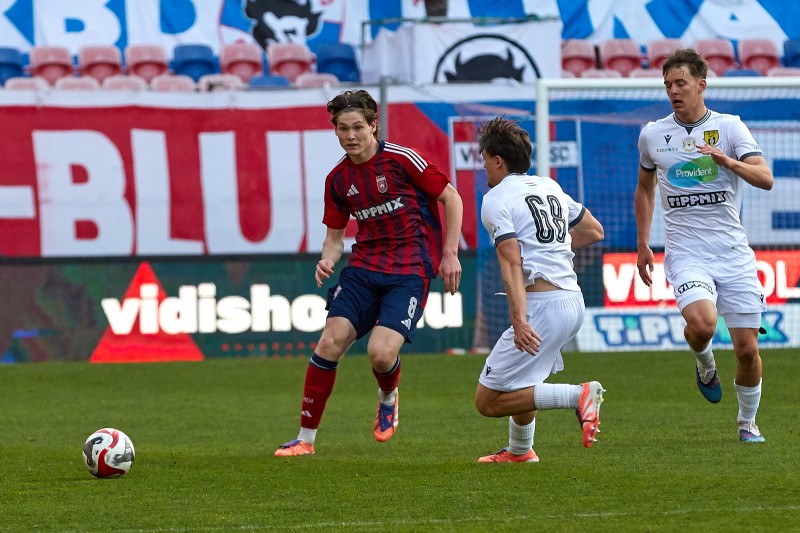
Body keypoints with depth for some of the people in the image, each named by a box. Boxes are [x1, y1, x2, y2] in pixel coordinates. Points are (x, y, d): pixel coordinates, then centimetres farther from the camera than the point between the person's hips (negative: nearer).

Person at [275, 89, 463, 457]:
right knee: (330, 341, -14)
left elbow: (451, 199, 0)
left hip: (411, 271, -4)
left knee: (381, 353, -21)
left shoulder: (402, 160, -8)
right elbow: (335, 234, 17)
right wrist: (327, 261, -5)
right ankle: (305, 438, -4)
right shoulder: (338, 179, 7)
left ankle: (388, 399, 17)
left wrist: (450, 254, -4)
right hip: (364, 267, 4)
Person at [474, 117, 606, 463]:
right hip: (573, 300, 9)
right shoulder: (550, 187, 18)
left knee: (488, 401, -7)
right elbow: (594, 231, 27)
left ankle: (579, 396, -19)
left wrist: (519, 321, -25)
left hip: (542, 305, -9)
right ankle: (520, 451, 39)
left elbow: (512, 263, -17)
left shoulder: (496, 200, -5)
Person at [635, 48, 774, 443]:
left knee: (747, 348, -1)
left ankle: (747, 422, 23)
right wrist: (642, 244, 20)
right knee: (701, 323, -28)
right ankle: (704, 364, 7)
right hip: (686, 254, 0)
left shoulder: (729, 128, 0)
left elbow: (765, 179, -10)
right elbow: (645, 187, 23)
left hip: (733, 253, 0)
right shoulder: (652, 135, 6)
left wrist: (727, 161, -27)